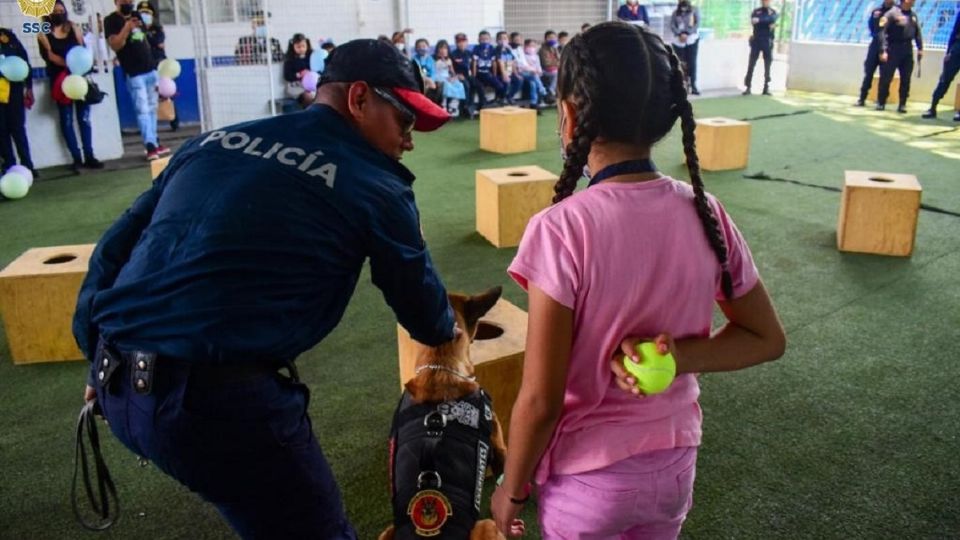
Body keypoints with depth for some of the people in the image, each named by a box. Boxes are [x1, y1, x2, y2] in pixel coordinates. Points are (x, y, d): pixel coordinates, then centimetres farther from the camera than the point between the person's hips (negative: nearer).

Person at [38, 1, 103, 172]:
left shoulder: (73, 28, 12)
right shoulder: (44, 34, 3)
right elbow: (47, 55, -8)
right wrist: (67, 64, -22)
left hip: (79, 76, 3)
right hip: (60, 78, -2)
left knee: (84, 117, 2)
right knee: (67, 119, -2)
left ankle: (89, 156, 5)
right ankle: (77, 158, -1)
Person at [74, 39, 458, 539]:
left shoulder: (214, 140, 12)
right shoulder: (373, 185, -2)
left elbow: (114, 249, 15)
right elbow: (420, 302, 11)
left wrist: (101, 361, 24)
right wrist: (446, 330, 33)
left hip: (117, 385, 8)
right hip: (221, 401, -7)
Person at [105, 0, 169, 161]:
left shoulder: (136, 16, 16)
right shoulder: (111, 20, -5)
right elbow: (115, 45, -17)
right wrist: (126, 28, -29)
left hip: (150, 69, 7)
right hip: (133, 73, -7)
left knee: (152, 109, 10)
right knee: (142, 110, -11)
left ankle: (154, 143, 15)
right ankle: (150, 146, -12)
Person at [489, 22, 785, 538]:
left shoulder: (561, 229, -26)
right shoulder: (706, 214, -10)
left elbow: (540, 401, -22)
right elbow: (765, 338, 0)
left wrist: (511, 490, -6)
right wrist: (669, 355, -12)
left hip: (587, 477, -4)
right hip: (675, 465, 5)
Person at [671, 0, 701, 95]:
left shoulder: (695, 9, 9)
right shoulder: (675, 12, 15)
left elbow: (697, 24, -1)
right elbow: (672, 25, 3)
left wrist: (686, 33, -13)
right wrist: (680, 34, -14)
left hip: (692, 39, -2)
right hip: (678, 41, 2)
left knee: (692, 62, -7)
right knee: (680, 63, -3)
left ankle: (693, 86, -8)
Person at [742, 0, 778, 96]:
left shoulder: (773, 12, 7)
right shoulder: (756, 11, 10)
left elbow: (772, 18, -16)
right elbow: (753, 21, -11)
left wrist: (760, 20, -31)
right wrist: (767, 23, -20)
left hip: (767, 42, 0)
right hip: (756, 41, 0)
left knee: (767, 66, 2)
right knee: (751, 64, -5)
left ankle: (766, 88, 7)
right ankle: (748, 87, -4)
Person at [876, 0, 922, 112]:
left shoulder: (913, 15, 11)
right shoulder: (893, 13, -7)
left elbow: (917, 33, 16)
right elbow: (882, 31, -12)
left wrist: (920, 48, 8)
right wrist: (883, 50, -18)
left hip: (908, 50, 5)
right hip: (893, 48, -5)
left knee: (906, 79, 4)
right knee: (886, 77, -2)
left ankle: (902, 105, 10)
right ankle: (881, 103, 10)